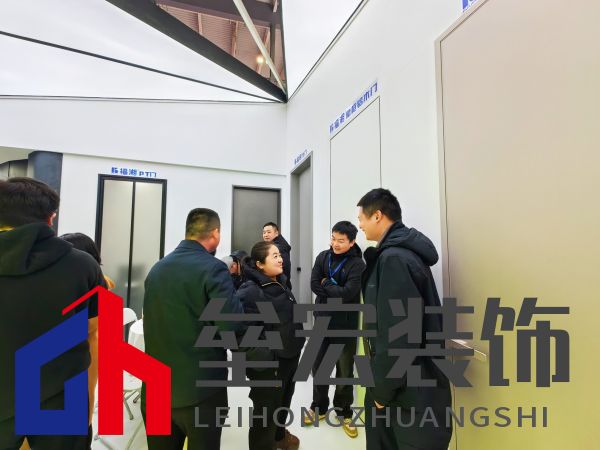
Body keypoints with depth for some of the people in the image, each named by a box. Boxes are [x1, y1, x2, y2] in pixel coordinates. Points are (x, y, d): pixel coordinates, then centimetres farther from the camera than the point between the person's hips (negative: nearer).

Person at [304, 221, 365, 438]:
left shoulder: (357, 264, -14)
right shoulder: (323, 257, -1)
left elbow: (348, 294, -23)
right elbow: (314, 285, -8)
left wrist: (326, 284, -12)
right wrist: (336, 290, -16)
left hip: (345, 325, -4)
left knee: (345, 370, 12)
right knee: (318, 366, 16)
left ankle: (344, 413, 33)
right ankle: (319, 407, 37)